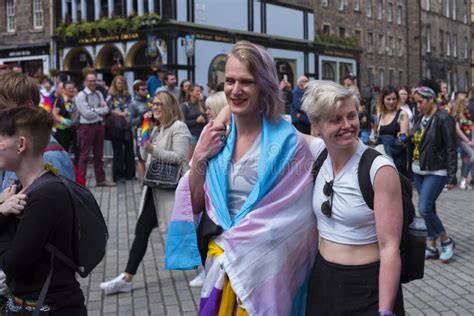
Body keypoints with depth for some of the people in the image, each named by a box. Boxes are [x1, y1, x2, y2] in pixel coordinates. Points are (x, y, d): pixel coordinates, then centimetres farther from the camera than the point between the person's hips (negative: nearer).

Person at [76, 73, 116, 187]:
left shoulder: (99, 94, 11)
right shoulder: (81, 95, -9)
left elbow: (106, 109, 1)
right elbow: (87, 113, -17)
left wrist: (94, 110, -13)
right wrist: (100, 110, -6)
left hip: (99, 125, 6)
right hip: (87, 126, -6)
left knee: (99, 154, 13)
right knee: (84, 155, -2)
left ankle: (100, 179, 21)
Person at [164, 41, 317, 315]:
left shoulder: (287, 141, -14)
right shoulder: (214, 136, 1)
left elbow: (296, 216, -11)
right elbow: (194, 205, 5)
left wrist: (233, 242, -10)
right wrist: (200, 157, -10)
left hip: (264, 266, -4)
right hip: (219, 263, 4)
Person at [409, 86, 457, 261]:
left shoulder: (443, 119, -13)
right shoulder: (421, 118, 8)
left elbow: (451, 149, -13)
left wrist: (451, 176, -15)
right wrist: (410, 167, 14)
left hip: (435, 172, -7)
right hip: (418, 171, 7)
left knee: (425, 209, -13)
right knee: (428, 209, 11)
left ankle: (446, 240, 8)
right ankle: (431, 247, 19)